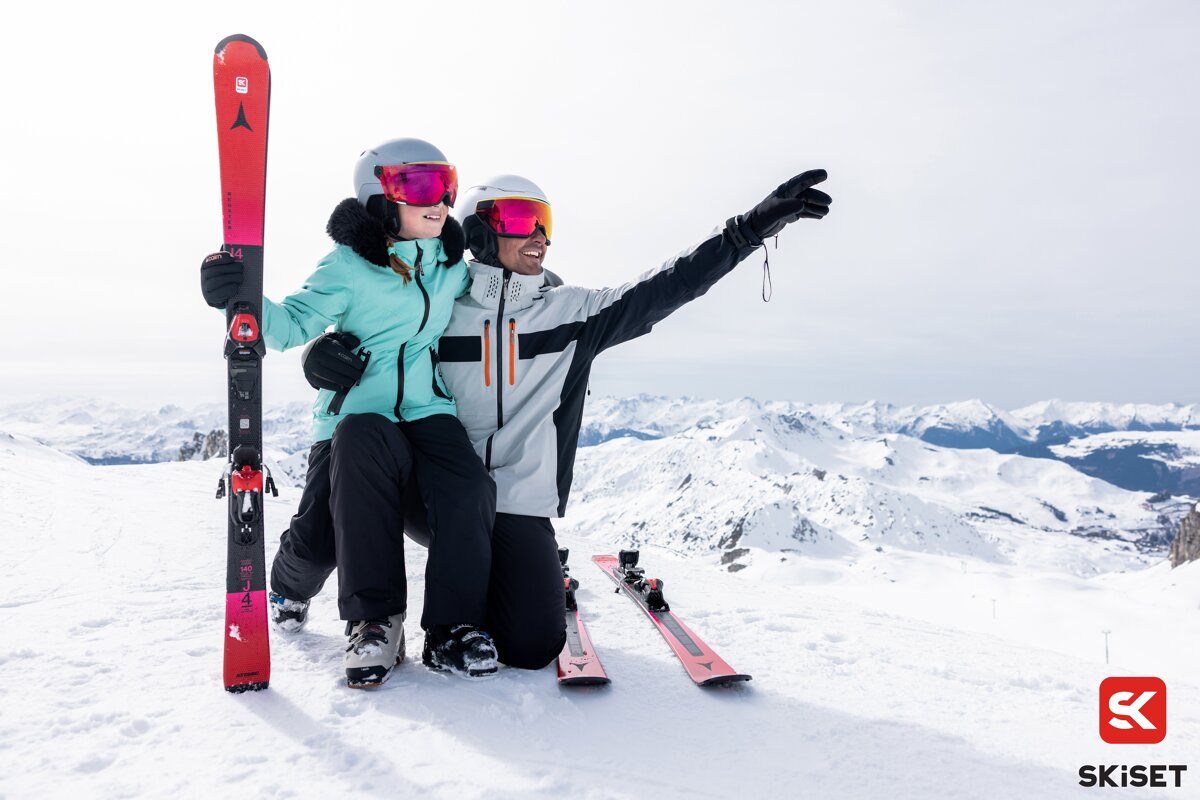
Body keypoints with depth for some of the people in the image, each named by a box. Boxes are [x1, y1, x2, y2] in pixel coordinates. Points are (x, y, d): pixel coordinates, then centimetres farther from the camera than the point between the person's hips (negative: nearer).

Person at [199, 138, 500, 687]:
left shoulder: (452, 267, 12)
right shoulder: (348, 266, -2)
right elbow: (293, 324, -13)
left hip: (427, 411, 3)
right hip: (355, 412, -2)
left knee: (470, 491, -27)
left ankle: (453, 629, -13)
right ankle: (374, 620, -4)